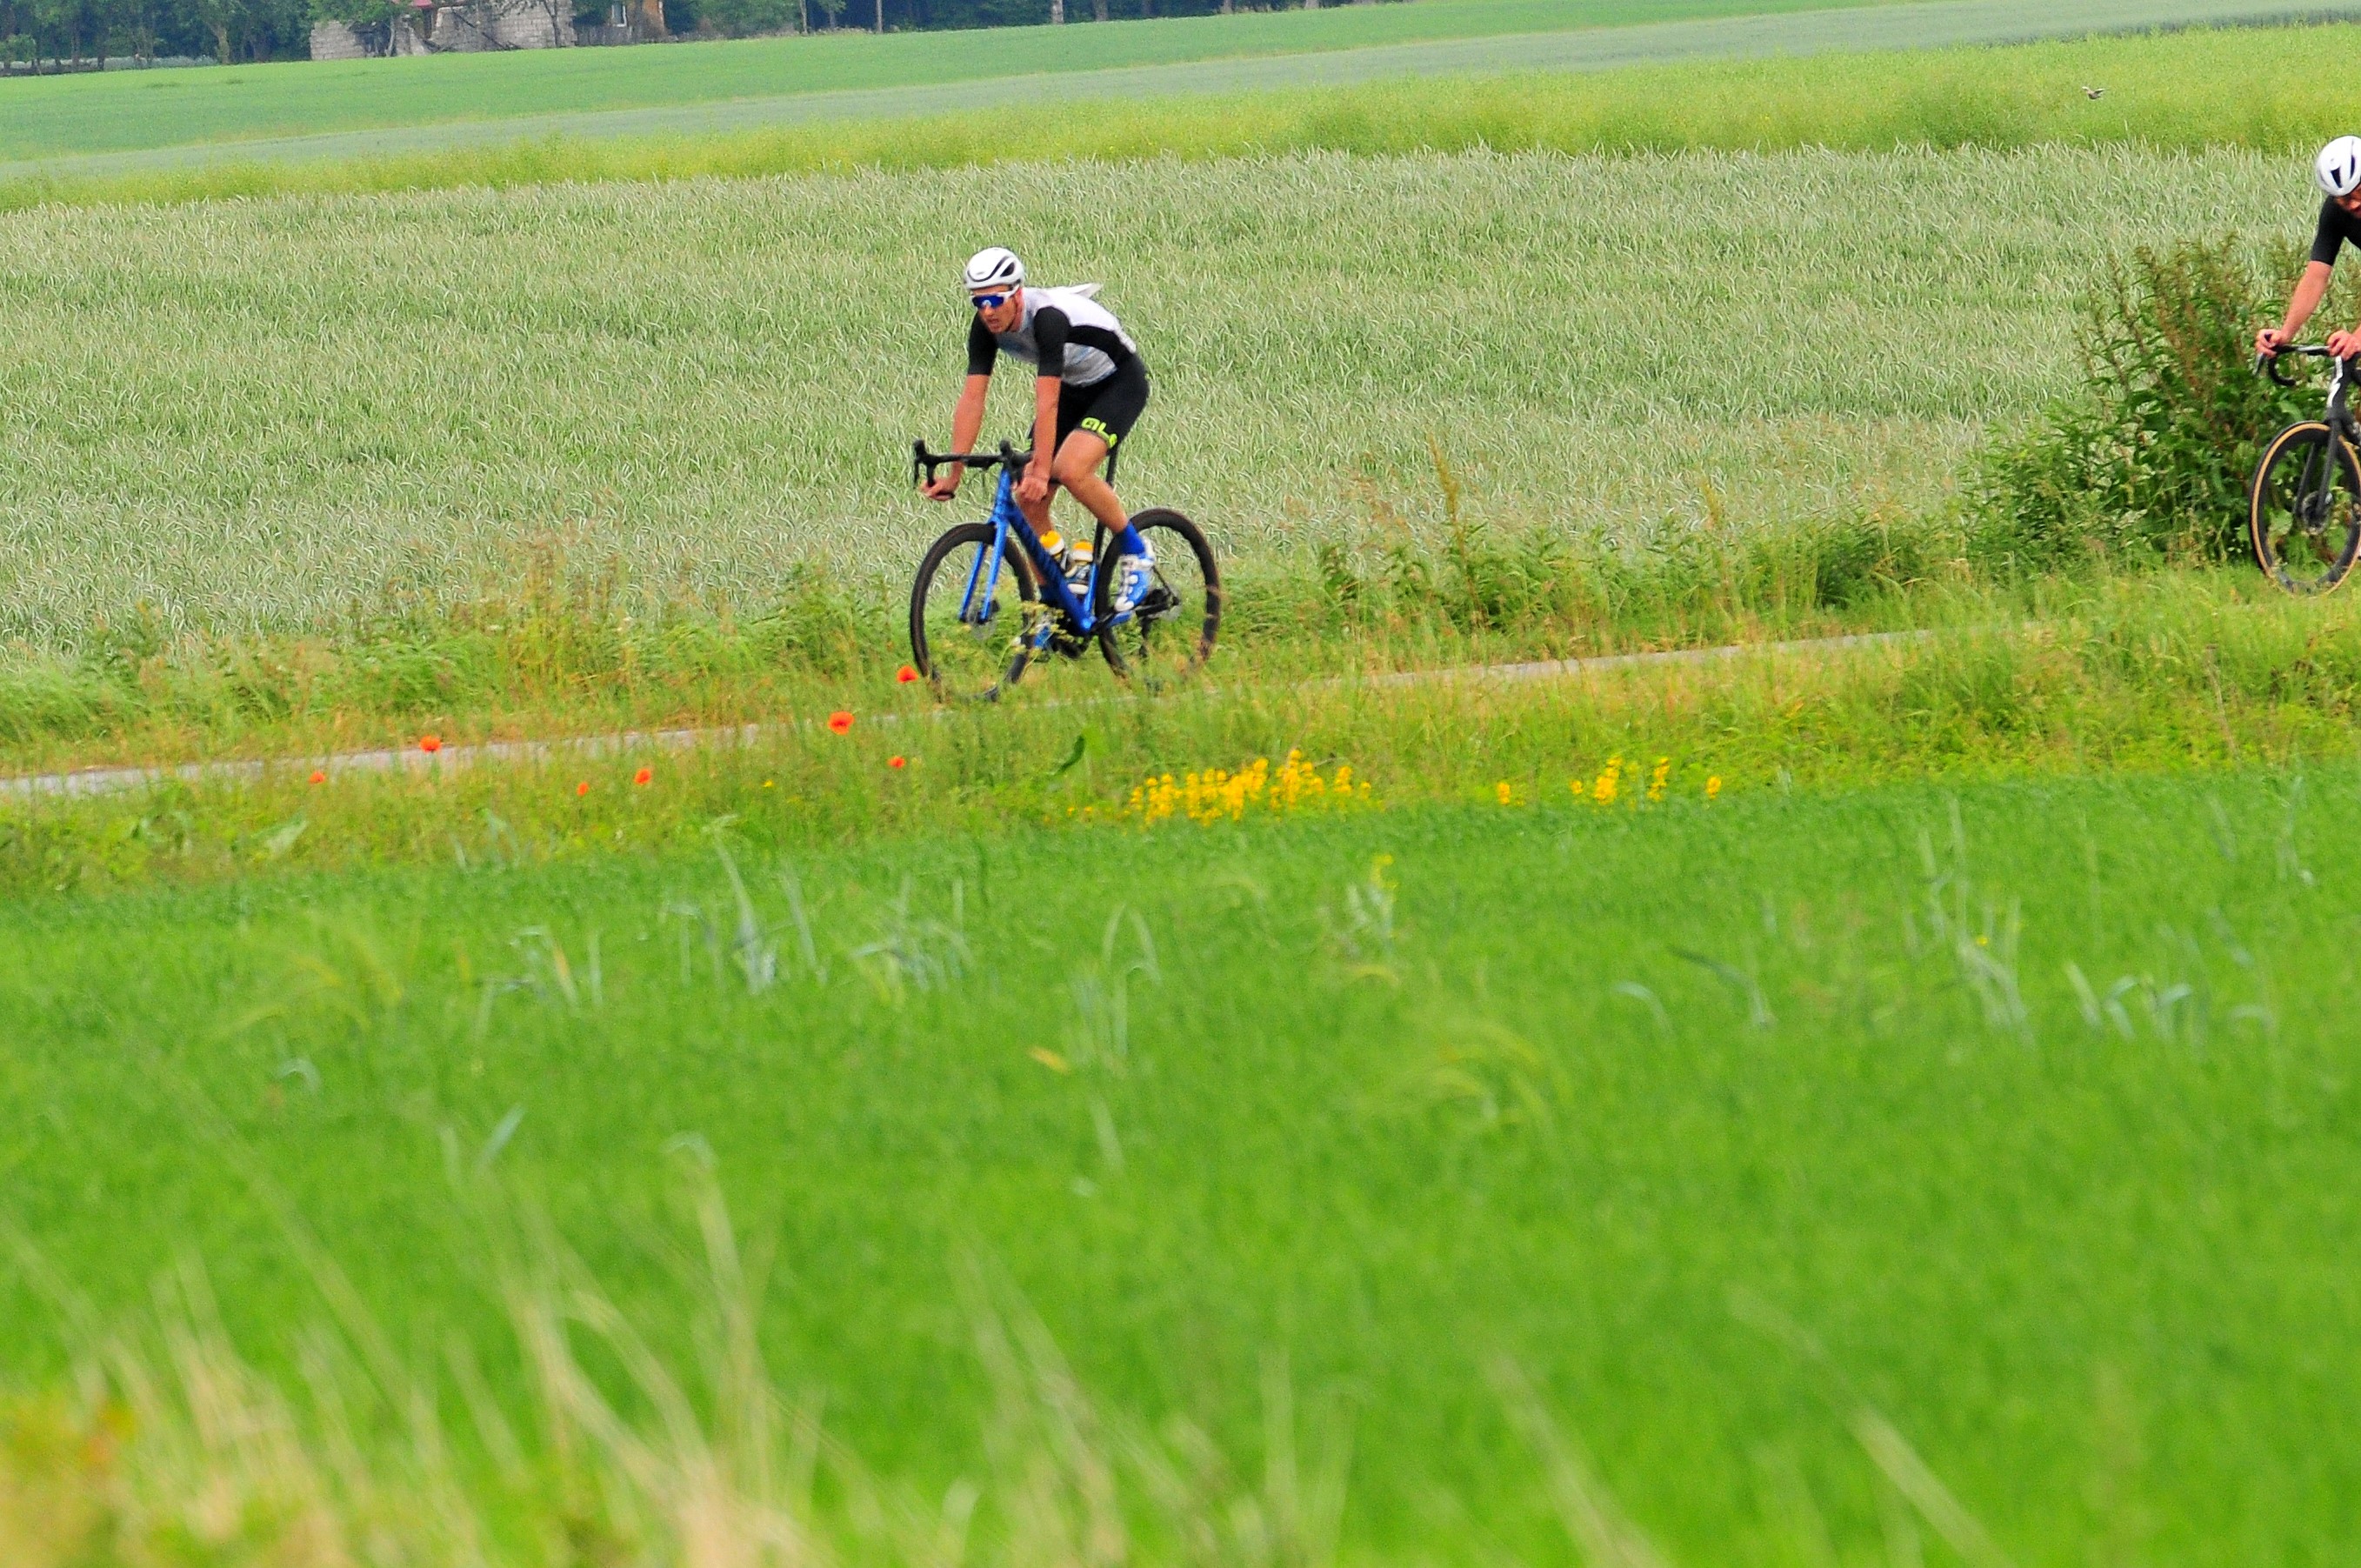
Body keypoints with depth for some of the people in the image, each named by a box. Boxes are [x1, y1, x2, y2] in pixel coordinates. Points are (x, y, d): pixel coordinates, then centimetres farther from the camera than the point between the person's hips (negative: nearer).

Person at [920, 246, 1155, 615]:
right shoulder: (985, 328, -14)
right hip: (1074, 387, 7)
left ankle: (1135, 553, -9)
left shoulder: (1048, 318, -35)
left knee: (1070, 470, -30)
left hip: (1119, 382, -7)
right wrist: (953, 474, -21)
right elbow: (972, 398, -15)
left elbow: (1047, 403, -39)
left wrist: (1040, 471, -44)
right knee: (1028, 499, -4)